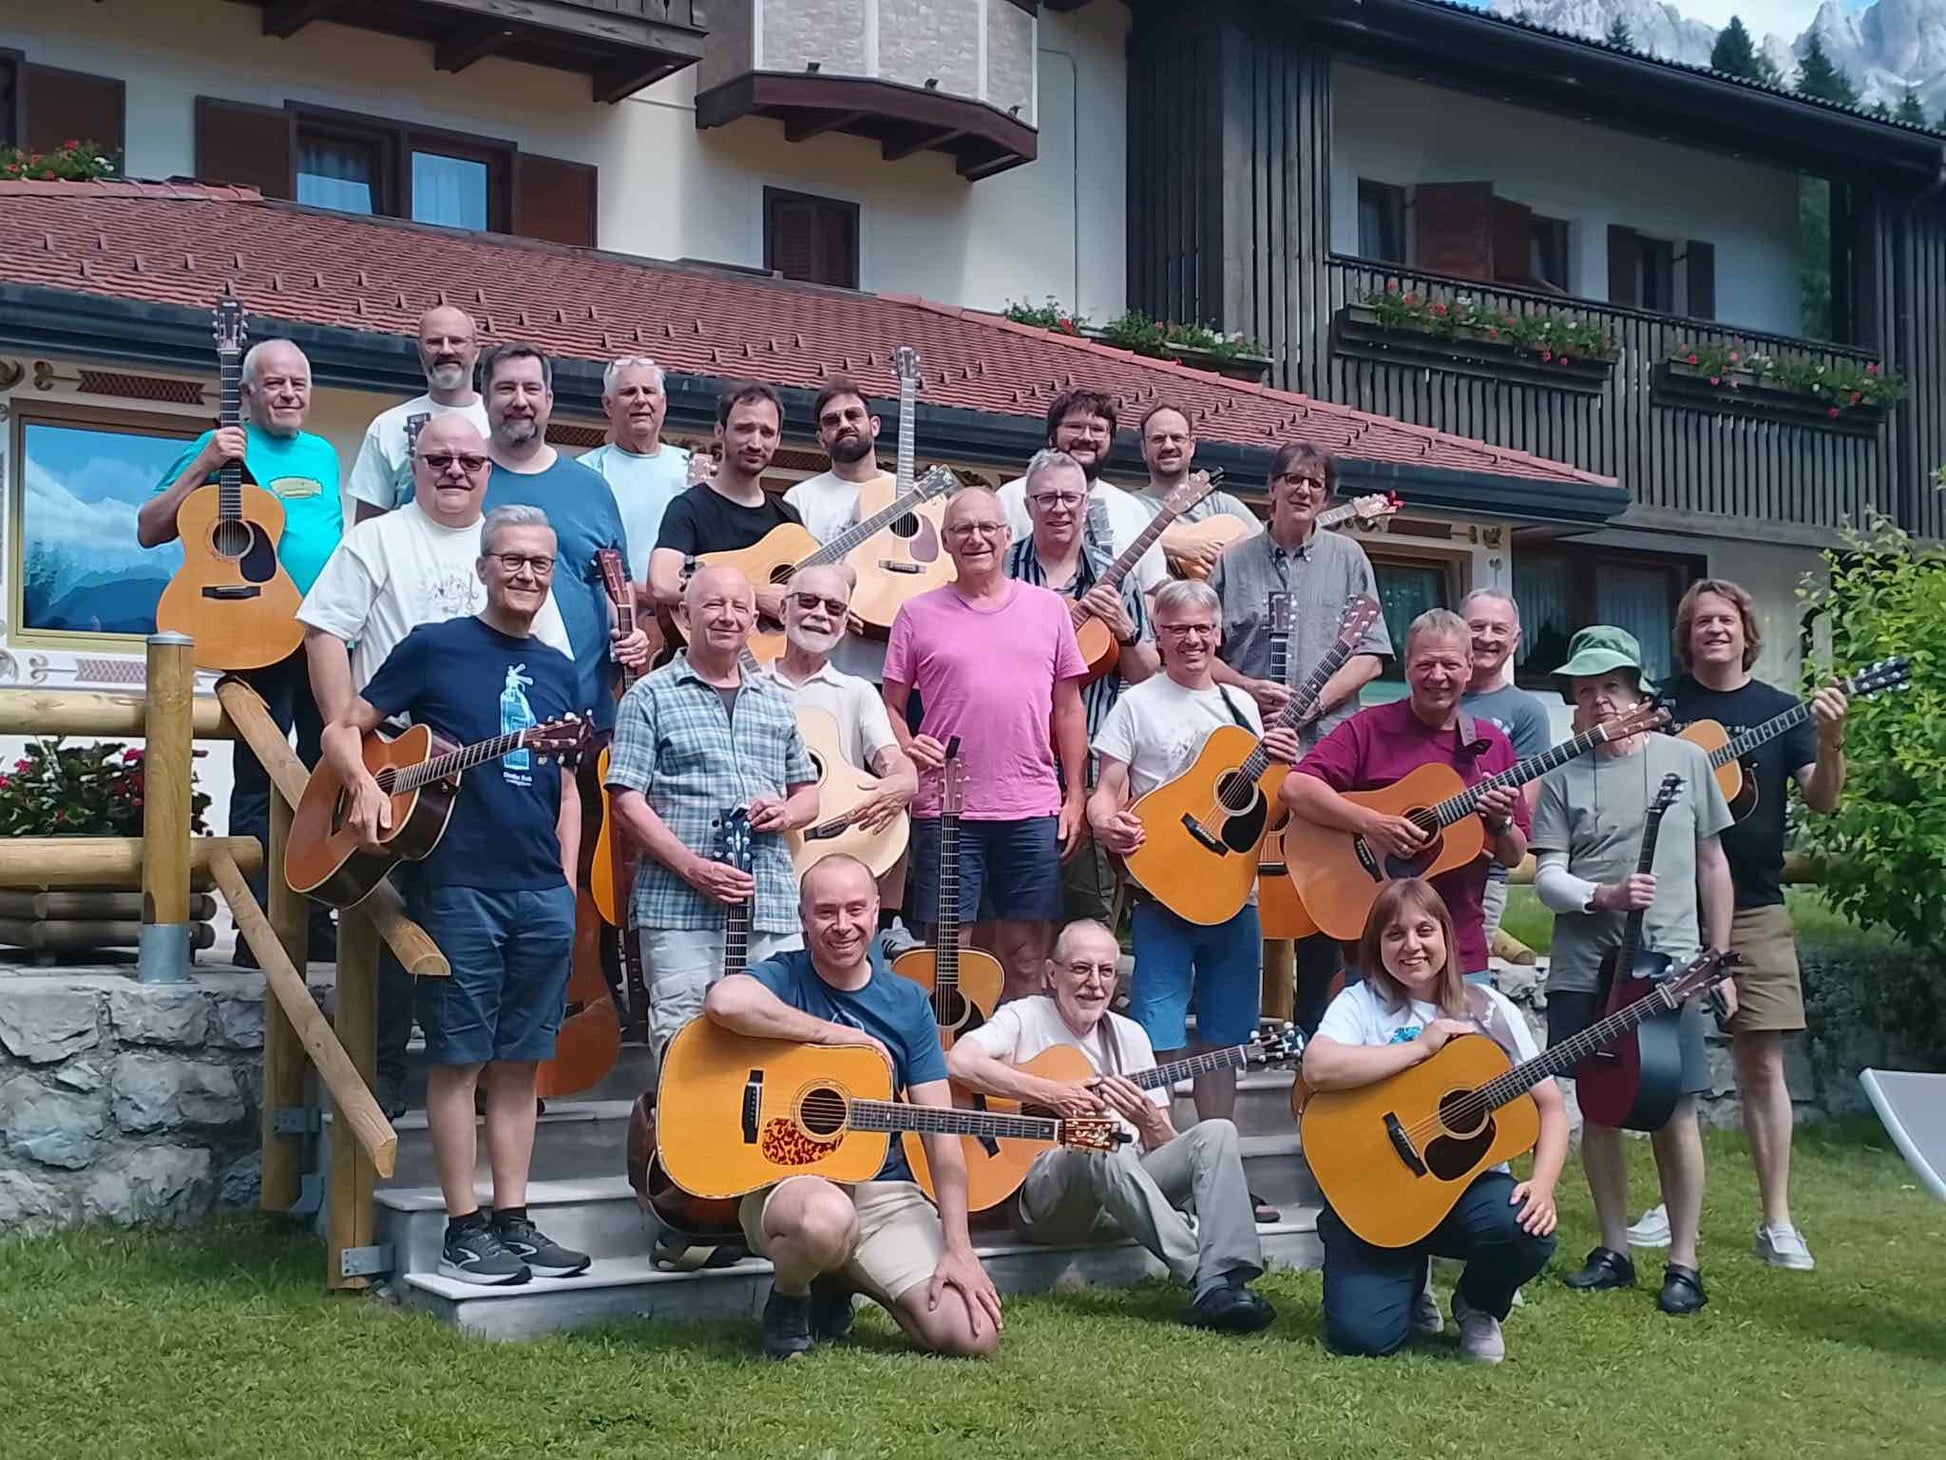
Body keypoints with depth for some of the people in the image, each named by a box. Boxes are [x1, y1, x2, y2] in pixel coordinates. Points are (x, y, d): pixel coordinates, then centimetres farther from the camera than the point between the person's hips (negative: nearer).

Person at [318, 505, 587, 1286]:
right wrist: (366, 787, -17)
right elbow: (341, 730, 3)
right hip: (459, 888, -5)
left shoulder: (557, 669, 15)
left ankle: (512, 1219, 15)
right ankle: (464, 1229, 7)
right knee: (460, 1057, 0)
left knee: (520, 1059, 9)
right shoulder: (434, 647, 1)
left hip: (545, 896, 5)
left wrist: (568, 880, 10)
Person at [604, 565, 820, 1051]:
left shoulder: (776, 702, 19)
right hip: (679, 908, -4)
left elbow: (808, 793, 24)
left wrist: (786, 812, -1)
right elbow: (627, 800, -4)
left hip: (773, 909, 4)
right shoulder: (650, 696, 4)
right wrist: (692, 868, -14)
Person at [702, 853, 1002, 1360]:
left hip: (884, 1190, 4)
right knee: (826, 1219, -42)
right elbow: (726, 1001, -30)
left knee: (973, 1335, -13)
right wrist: (834, 1033, -18)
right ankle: (788, 1298, -4)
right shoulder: (782, 978, -3)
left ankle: (840, 1286, 16)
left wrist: (958, 1248, -8)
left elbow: (941, 1130, 2)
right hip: (786, 1179, -4)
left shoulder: (907, 1001, 7)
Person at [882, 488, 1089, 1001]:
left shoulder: (1049, 608, 9)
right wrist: (906, 751, -14)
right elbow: (892, 706, 7)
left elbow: (1068, 708, 11)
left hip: (1035, 812, 2)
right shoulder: (918, 614, 5)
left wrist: (1074, 797, 6)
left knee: (1028, 960, 6)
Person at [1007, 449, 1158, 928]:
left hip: (1094, 769, 2)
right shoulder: (1001, 572, 5)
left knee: (1093, 918, 2)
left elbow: (1147, 677, 13)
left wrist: (1125, 631, -6)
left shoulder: (1114, 579, 12)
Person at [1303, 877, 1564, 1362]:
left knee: (1526, 1231, -32)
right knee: (1362, 1335, -21)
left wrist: (1543, 1185, -14)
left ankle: (1478, 1306, 6)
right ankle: (1411, 1283, 18)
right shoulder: (1361, 1003, -2)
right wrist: (1422, 1046, -17)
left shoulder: (1488, 1010, 5)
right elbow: (1318, 1068, -23)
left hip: (1470, 1181, 2)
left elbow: (1549, 1105, 4)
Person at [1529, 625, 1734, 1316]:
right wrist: (1603, 895, -21)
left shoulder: (1685, 759, 5)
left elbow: (1713, 864, 9)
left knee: (1674, 1110, -4)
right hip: (1584, 970, 1)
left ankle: (1683, 1262, 6)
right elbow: (1547, 877, -1)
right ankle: (1614, 1250, 20)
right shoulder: (1563, 778, 4)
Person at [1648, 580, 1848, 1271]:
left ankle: (1776, 1221, 5)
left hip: (1753, 910, 0)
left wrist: (1830, 741, -21)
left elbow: (1822, 800, -2)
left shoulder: (1779, 709, 5)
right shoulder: (1664, 704, 4)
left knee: (1762, 1063, -1)